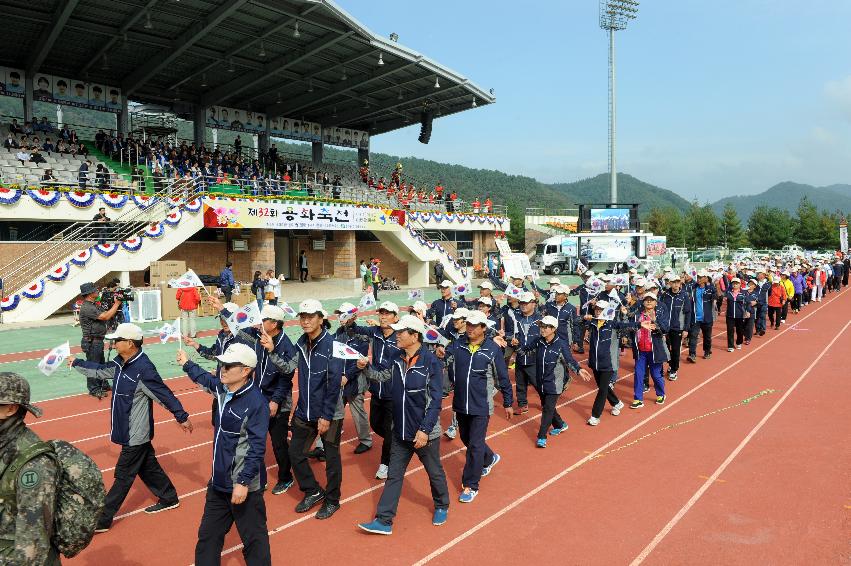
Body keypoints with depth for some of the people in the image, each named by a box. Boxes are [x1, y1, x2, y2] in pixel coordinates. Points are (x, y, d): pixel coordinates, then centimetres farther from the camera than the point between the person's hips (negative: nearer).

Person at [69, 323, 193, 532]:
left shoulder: (143, 369, -26)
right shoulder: (121, 363, 0)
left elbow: (165, 395, -22)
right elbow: (101, 371, 21)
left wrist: (182, 417, -16)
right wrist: (76, 363, 26)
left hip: (136, 434, -9)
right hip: (133, 432, 9)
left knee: (123, 476, 4)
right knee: (148, 467, 20)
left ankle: (102, 520, 15)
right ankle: (169, 499, 36)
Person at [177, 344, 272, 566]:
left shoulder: (256, 402, -23)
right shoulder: (222, 389, 1)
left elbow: (257, 447, -23)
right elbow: (208, 379, 27)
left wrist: (243, 482, -24)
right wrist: (187, 364, 35)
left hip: (244, 485, -8)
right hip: (219, 481, 8)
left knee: (253, 538, 6)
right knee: (208, 535, 20)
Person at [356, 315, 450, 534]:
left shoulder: (431, 362, -20)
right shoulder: (397, 358, -2)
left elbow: (435, 400, -18)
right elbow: (381, 375, 12)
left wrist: (425, 430, -20)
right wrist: (366, 367, -8)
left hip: (425, 432, -5)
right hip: (401, 430, 5)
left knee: (434, 472, 17)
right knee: (394, 475, 11)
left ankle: (441, 506, 43)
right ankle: (383, 520, 19)